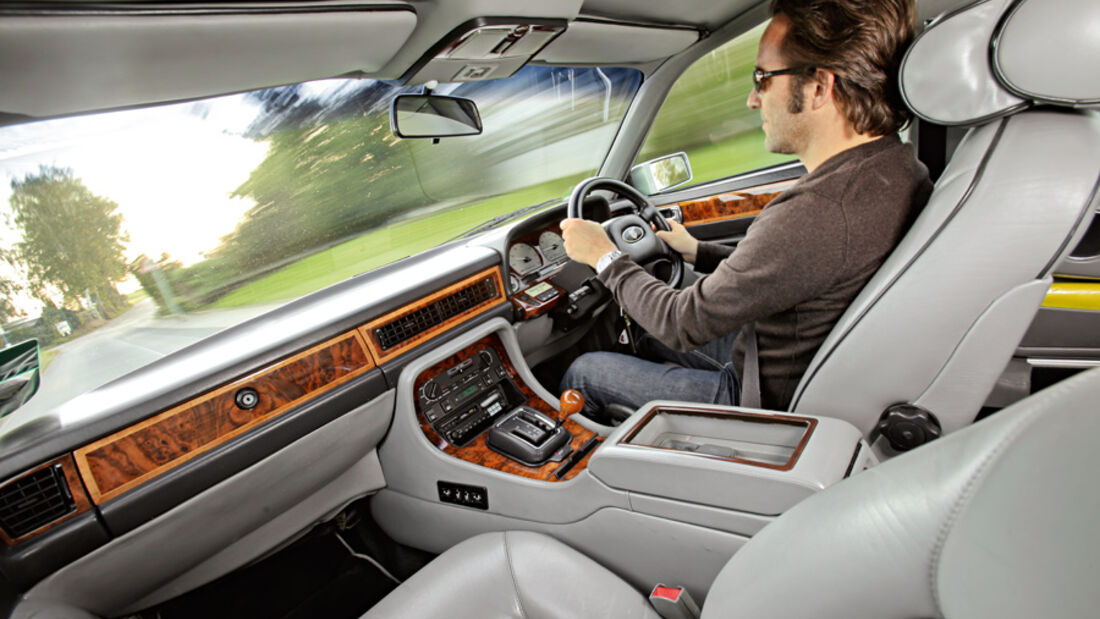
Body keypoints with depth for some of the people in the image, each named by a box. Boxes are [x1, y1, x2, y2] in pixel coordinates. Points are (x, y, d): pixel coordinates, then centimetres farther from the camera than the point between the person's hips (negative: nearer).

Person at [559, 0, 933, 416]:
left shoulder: (816, 215, -36)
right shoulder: (900, 169, -4)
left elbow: (686, 322, -25)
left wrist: (605, 258, -9)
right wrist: (697, 252, 17)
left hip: (766, 402, -9)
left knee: (583, 372, 4)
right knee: (652, 339, 27)